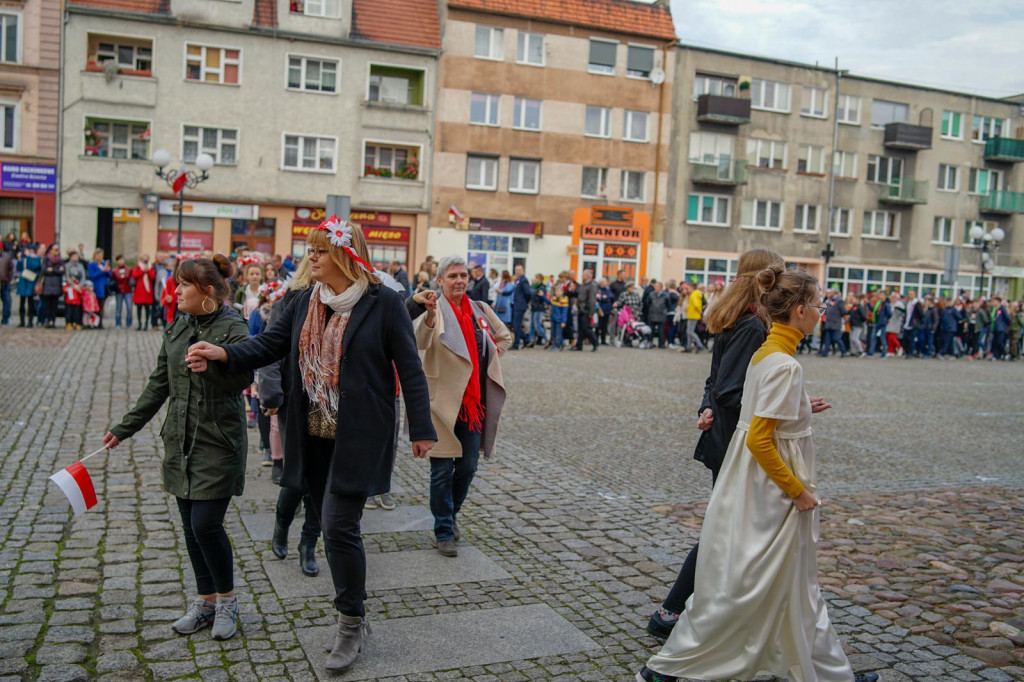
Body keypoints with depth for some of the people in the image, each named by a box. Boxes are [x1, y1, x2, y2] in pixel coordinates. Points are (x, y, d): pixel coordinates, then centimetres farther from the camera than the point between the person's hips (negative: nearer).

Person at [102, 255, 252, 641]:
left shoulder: (232, 327, -11)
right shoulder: (177, 329, 10)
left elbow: (243, 379, -22)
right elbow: (158, 385, 16)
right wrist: (124, 429, 17)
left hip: (218, 443, -7)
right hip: (180, 441, 7)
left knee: (206, 525, -8)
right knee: (191, 527, 12)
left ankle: (227, 600, 15)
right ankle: (206, 602, 27)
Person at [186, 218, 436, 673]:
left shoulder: (383, 302, -10)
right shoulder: (302, 299, 6)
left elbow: (409, 368, -8)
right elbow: (271, 344, 5)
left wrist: (421, 429, -6)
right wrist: (224, 353, -13)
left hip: (359, 436, -6)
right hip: (314, 434, 6)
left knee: (338, 527, -8)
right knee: (333, 527, 13)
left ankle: (352, 624, 12)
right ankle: (351, 620, 30)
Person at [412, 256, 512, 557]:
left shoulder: (480, 310, 8)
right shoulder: (435, 310, -10)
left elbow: (504, 337, 26)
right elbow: (420, 342, -31)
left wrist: (489, 357, 10)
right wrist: (430, 316, -49)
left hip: (474, 402, 5)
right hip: (443, 401, -5)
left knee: (468, 467, 12)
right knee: (442, 470, 3)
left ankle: (451, 513, 36)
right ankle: (444, 532, 16)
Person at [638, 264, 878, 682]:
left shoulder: (765, 353, 7)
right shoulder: (784, 365, -21)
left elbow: (761, 418, 16)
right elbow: (759, 440, -25)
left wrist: (800, 411, 13)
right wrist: (797, 490, -17)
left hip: (763, 491, 10)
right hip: (770, 494, -10)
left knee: (796, 587, 19)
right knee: (738, 588, 3)